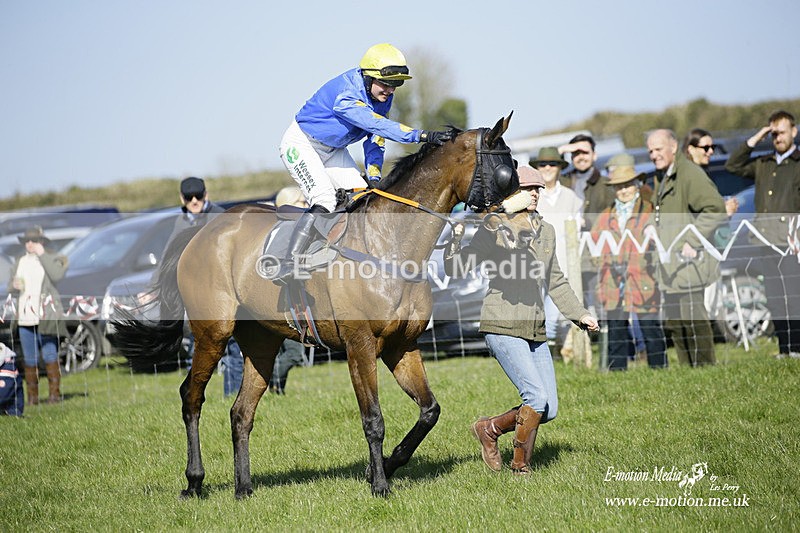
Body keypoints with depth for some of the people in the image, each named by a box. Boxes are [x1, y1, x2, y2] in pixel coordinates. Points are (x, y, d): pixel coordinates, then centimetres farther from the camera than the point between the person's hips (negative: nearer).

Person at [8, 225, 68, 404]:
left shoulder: (52, 258, 1)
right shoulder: (20, 262, 15)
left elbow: (57, 276, -19)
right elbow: (11, 288, 18)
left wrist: (42, 254, -14)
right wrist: (14, 286, -6)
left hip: (45, 317, -4)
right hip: (25, 317, 4)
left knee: (49, 356, -5)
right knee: (29, 359, 5)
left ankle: (55, 393, 1)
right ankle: (32, 396, 9)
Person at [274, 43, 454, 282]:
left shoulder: (382, 97, -7)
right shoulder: (346, 95, -35)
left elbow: (376, 139, 0)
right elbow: (378, 125, -45)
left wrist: (374, 177, -12)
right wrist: (422, 135, -53)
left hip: (332, 150, 9)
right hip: (301, 144, -9)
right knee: (324, 199, -25)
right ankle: (287, 266, -27)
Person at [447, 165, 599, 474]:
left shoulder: (546, 232, 13)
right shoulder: (495, 232, -6)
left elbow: (554, 282, 24)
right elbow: (454, 269, -6)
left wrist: (579, 314, 19)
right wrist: (455, 240, -21)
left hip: (535, 331, 7)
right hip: (503, 327, -7)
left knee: (548, 410, 3)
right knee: (537, 396, -17)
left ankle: (489, 429, 23)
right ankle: (521, 466, 1)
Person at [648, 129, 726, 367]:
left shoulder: (690, 174, -12)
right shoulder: (661, 177, 17)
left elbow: (716, 209, -21)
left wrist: (693, 242, -21)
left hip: (689, 261, -9)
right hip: (671, 265, 9)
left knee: (692, 318, -9)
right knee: (674, 321, 11)